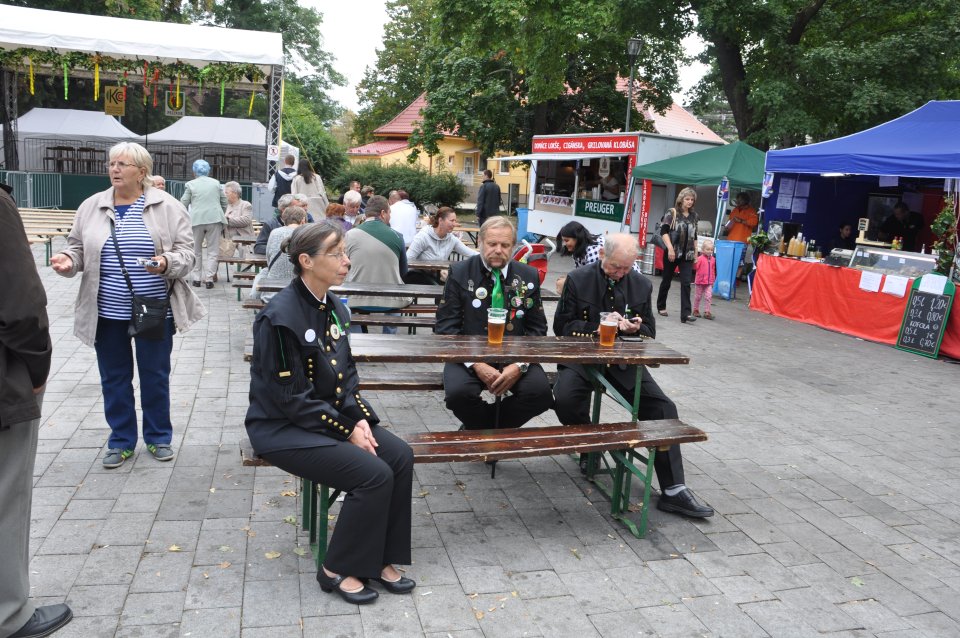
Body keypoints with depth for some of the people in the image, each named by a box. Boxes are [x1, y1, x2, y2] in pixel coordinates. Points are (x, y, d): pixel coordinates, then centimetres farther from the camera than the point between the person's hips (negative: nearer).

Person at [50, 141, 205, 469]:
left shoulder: (167, 206, -3)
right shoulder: (91, 207, 4)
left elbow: (186, 252, -5)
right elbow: (78, 248, 11)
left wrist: (167, 263, -24)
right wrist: (68, 260, -11)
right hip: (107, 311, 3)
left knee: (155, 375, 10)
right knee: (114, 377, 11)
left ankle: (158, 437, 27)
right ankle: (121, 440, 27)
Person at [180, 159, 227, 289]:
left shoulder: (190, 184, 2)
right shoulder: (216, 183, 9)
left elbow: (183, 204, 3)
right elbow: (224, 202, 12)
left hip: (196, 220, 0)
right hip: (214, 219, 1)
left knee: (197, 250, 13)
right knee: (213, 251, 4)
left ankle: (197, 278, 13)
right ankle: (209, 278, -4)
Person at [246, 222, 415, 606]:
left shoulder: (333, 307, 4)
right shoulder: (280, 317, -20)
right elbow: (292, 397, -20)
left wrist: (359, 417, -6)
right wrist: (346, 430, -18)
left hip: (332, 414, 8)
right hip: (284, 427, -8)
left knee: (400, 456, -10)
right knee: (374, 474, -21)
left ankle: (379, 559, 5)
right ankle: (337, 570, 0)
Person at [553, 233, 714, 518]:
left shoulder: (642, 285, 4)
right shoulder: (578, 279, -4)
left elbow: (650, 333, 11)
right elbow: (561, 326, -4)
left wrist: (637, 328, -15)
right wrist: (597, 327, -19)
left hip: (624, 359, 3)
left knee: (663, 408, -15)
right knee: (565, 399, -31)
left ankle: (673, 491, -8)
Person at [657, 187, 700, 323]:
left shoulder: (694, 216, 10)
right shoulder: (672, 213, -3)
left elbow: (694, 236, 17)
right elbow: (663, 231, -10)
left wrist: (695, 253, 14)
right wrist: (670, 248, -20)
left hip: (687, 255, 3)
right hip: (672, 253, -3)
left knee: (686, 283, -8)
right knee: (667, 280, 10)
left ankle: (685, 314, -13)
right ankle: (661, 306, 30)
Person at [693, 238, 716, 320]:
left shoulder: (713, 259, 5)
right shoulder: (700, 258, -9)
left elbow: (713, 270, 14)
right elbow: (695, 267, -13)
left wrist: (713, 279, 16)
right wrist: (694, 262, -32)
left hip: (709, 282, 3)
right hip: (700, 281, -3)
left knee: (708, 297, -5)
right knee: (698, 296, 10)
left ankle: (707, 312, -2)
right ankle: (696, 310, 24)